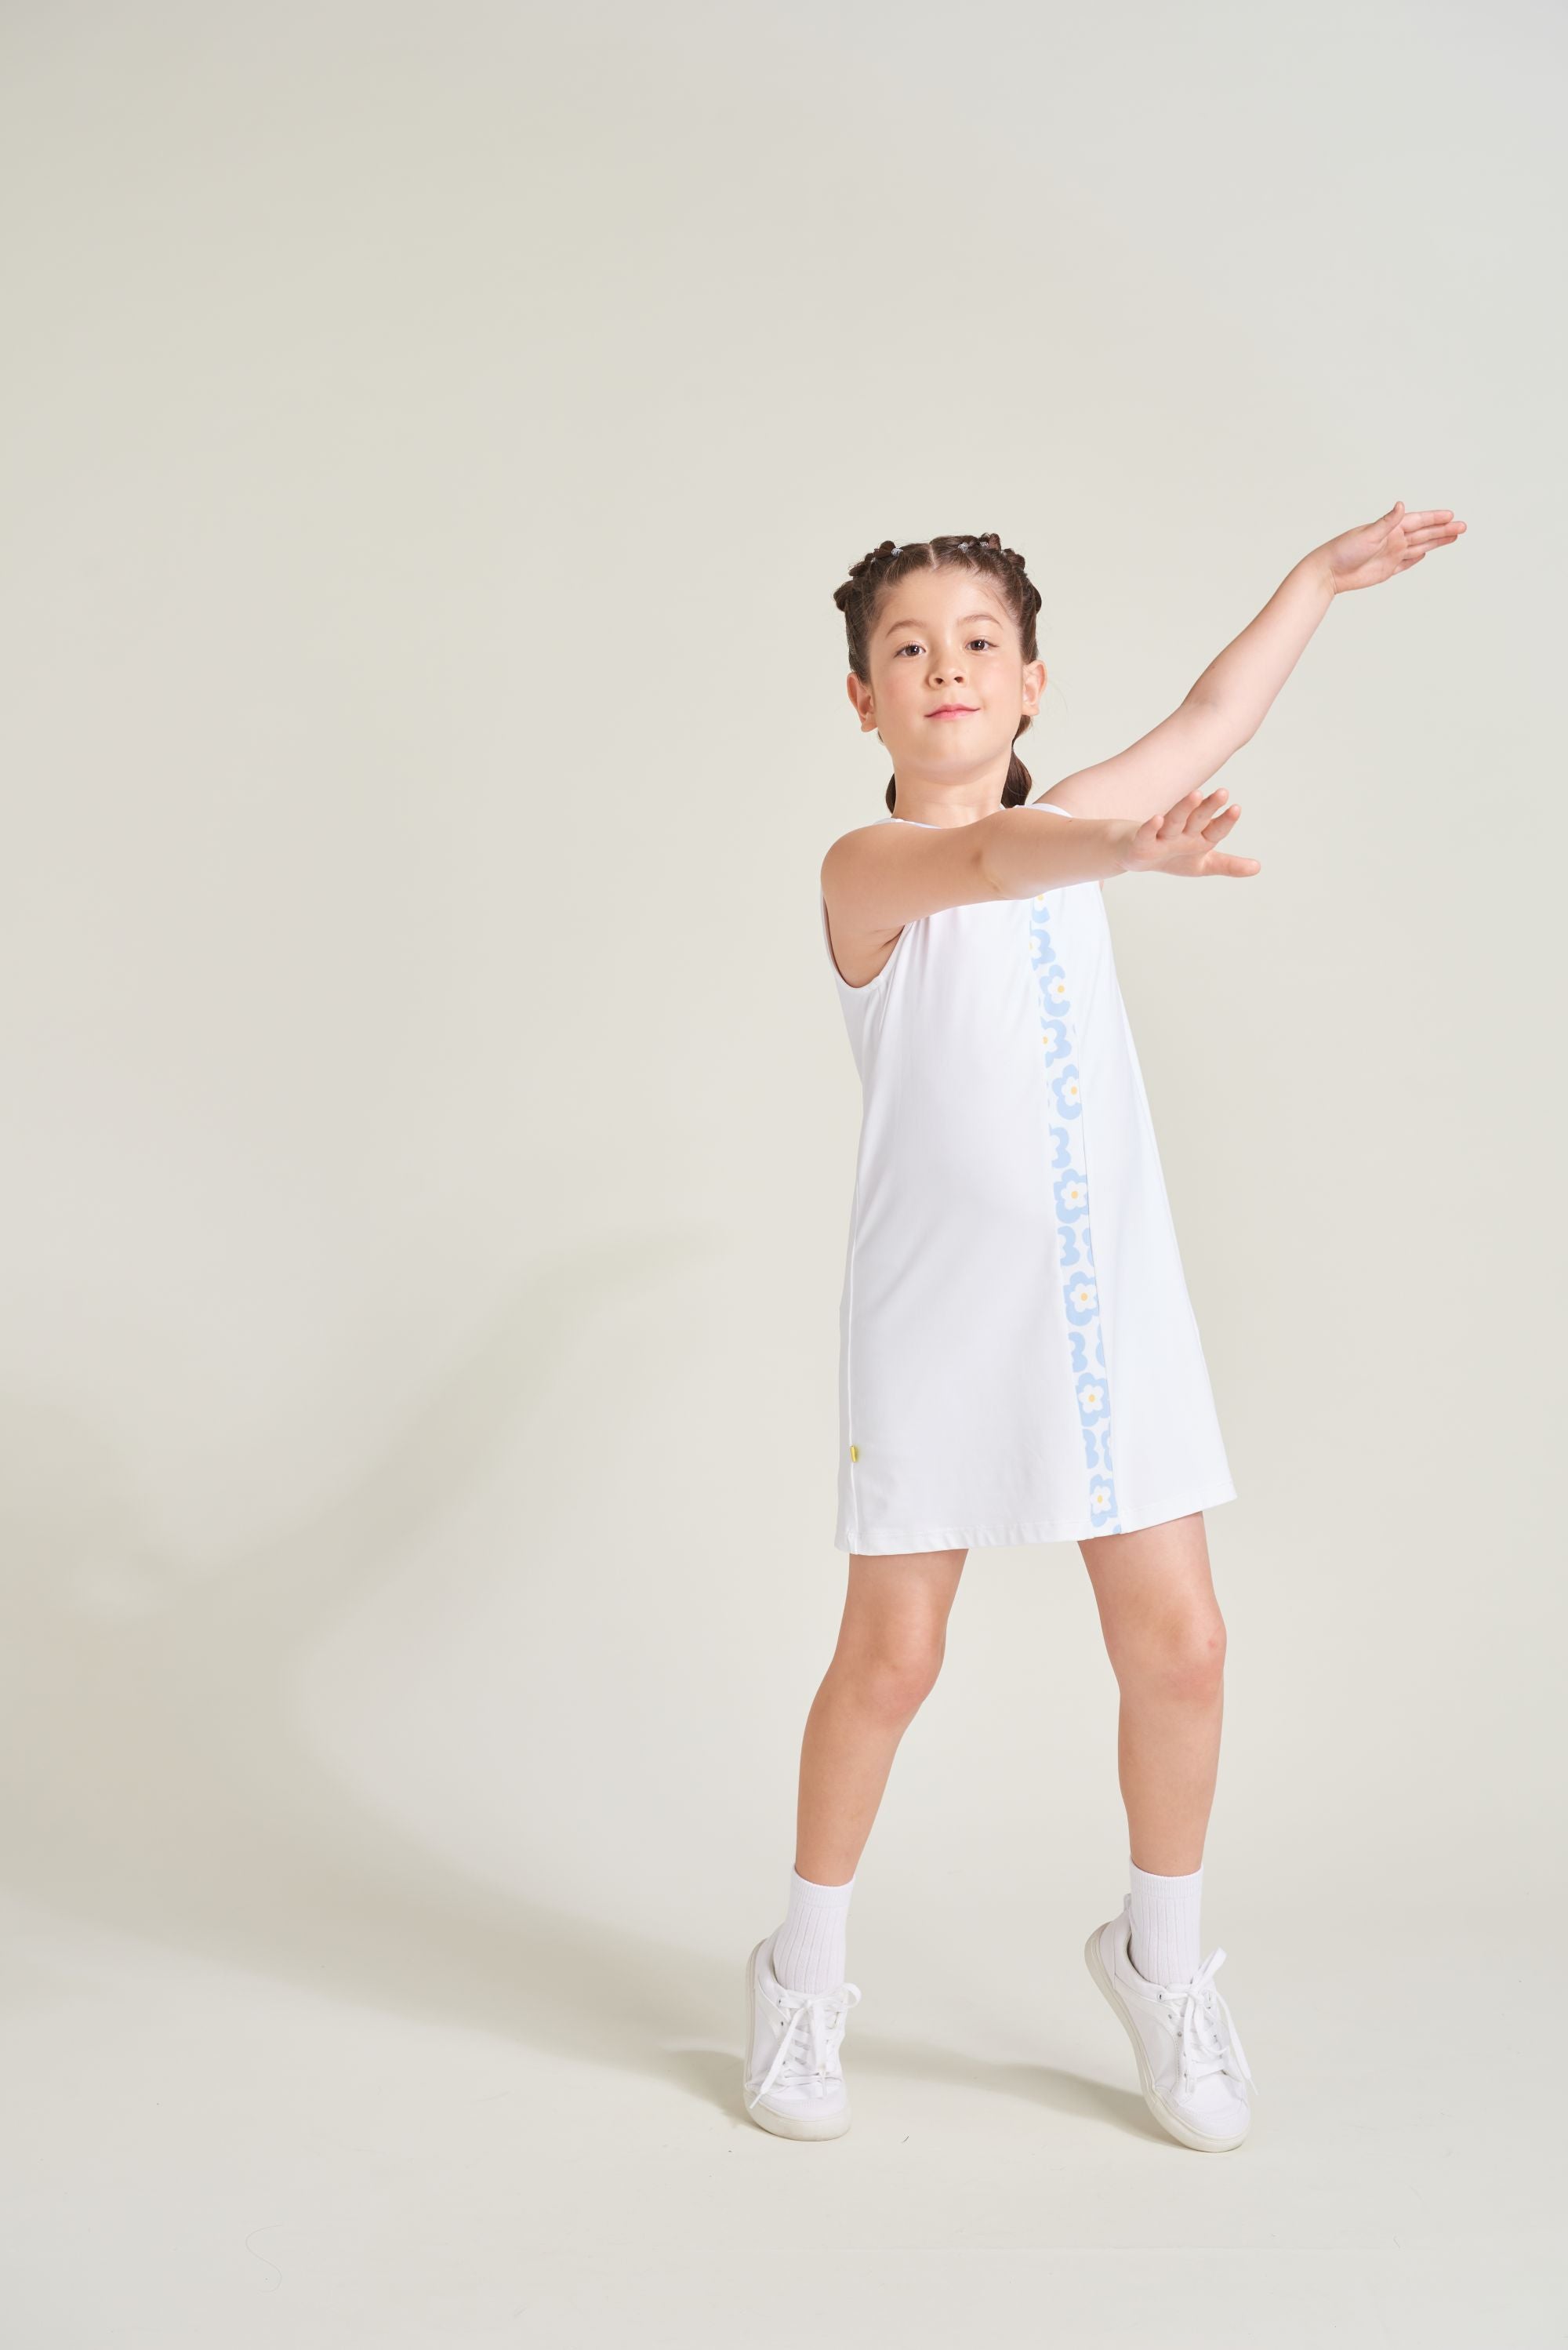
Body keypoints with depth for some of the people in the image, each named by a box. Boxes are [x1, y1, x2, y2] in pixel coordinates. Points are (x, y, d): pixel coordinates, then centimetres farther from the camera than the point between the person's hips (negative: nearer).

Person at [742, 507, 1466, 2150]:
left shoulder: (1065, 822, 11)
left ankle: (1161, 1958, 28)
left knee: (1177, 1644, 3)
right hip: (935, 1321, -5)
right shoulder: (865, 870, -8)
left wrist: (1321, 575, 35)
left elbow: (1212, 719, 27)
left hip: (1111, 1302, 5)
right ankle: (803, 1975, 26)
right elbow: (979, 863, -32)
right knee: (891, 1657, 3)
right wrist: (1128, 852, -52)